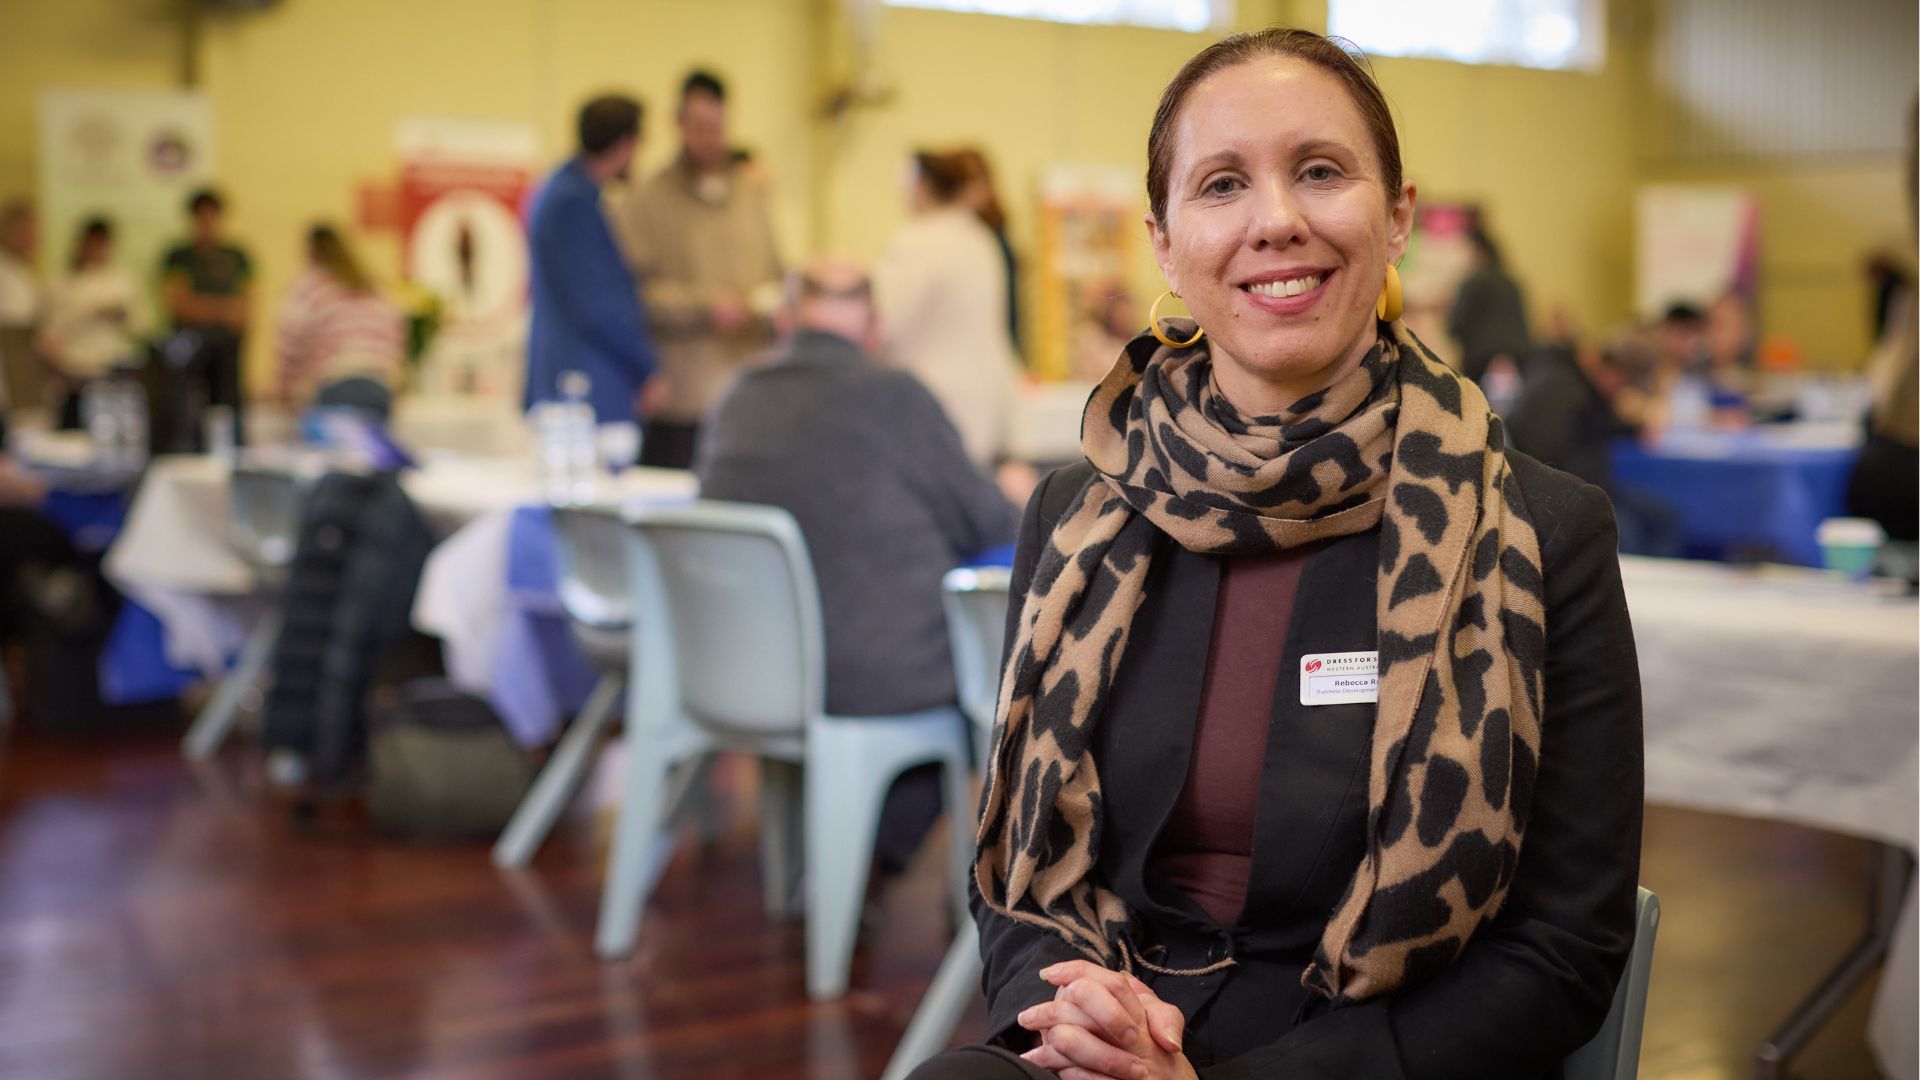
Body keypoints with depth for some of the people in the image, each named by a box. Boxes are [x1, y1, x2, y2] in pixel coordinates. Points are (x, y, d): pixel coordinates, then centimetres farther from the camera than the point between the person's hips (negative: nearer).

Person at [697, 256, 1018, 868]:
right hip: (876, 675, -6)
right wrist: (1012, 493, 22)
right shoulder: (892, 395, -10)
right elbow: (988, 527, -3)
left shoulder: (735, 403, 7)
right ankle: (875, 848, 19)